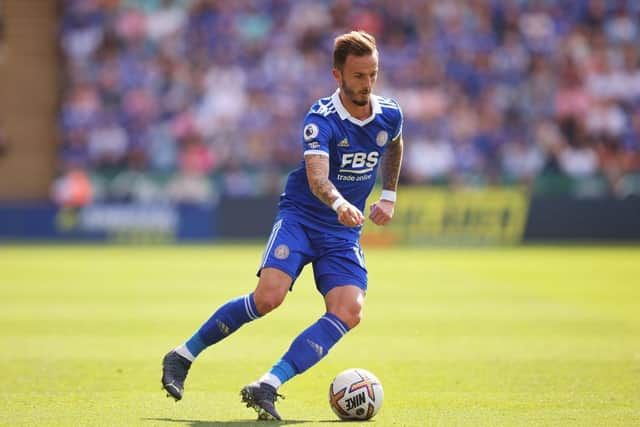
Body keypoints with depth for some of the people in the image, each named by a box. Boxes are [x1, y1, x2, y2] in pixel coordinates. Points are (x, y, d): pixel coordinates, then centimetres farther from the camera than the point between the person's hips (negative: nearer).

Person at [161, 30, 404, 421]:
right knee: (268, 296, -26)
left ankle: (267, 388, -23)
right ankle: (182, 356, -5)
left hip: (344, 234, 5)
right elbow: (316, 175, -35)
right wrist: (339, 203, -55)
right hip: (299, 217, -5)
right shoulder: (321, 119, -17)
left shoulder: (389, 115, 1)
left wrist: (389, 197, 22)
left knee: (349, 311, -20)